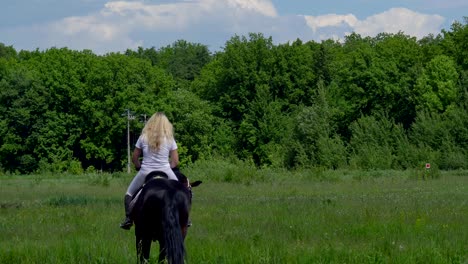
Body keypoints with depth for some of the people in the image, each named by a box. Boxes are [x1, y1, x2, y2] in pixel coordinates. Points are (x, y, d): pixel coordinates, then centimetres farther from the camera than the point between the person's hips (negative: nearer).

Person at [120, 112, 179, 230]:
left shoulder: (143, 138, -1)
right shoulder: (169, 139, -1)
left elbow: (134, 158, 5)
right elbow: (175, 161, 0)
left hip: (145, 172, 0)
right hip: (165, 172, 0)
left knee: (129, 193, 19)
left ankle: (128, 218, 2)